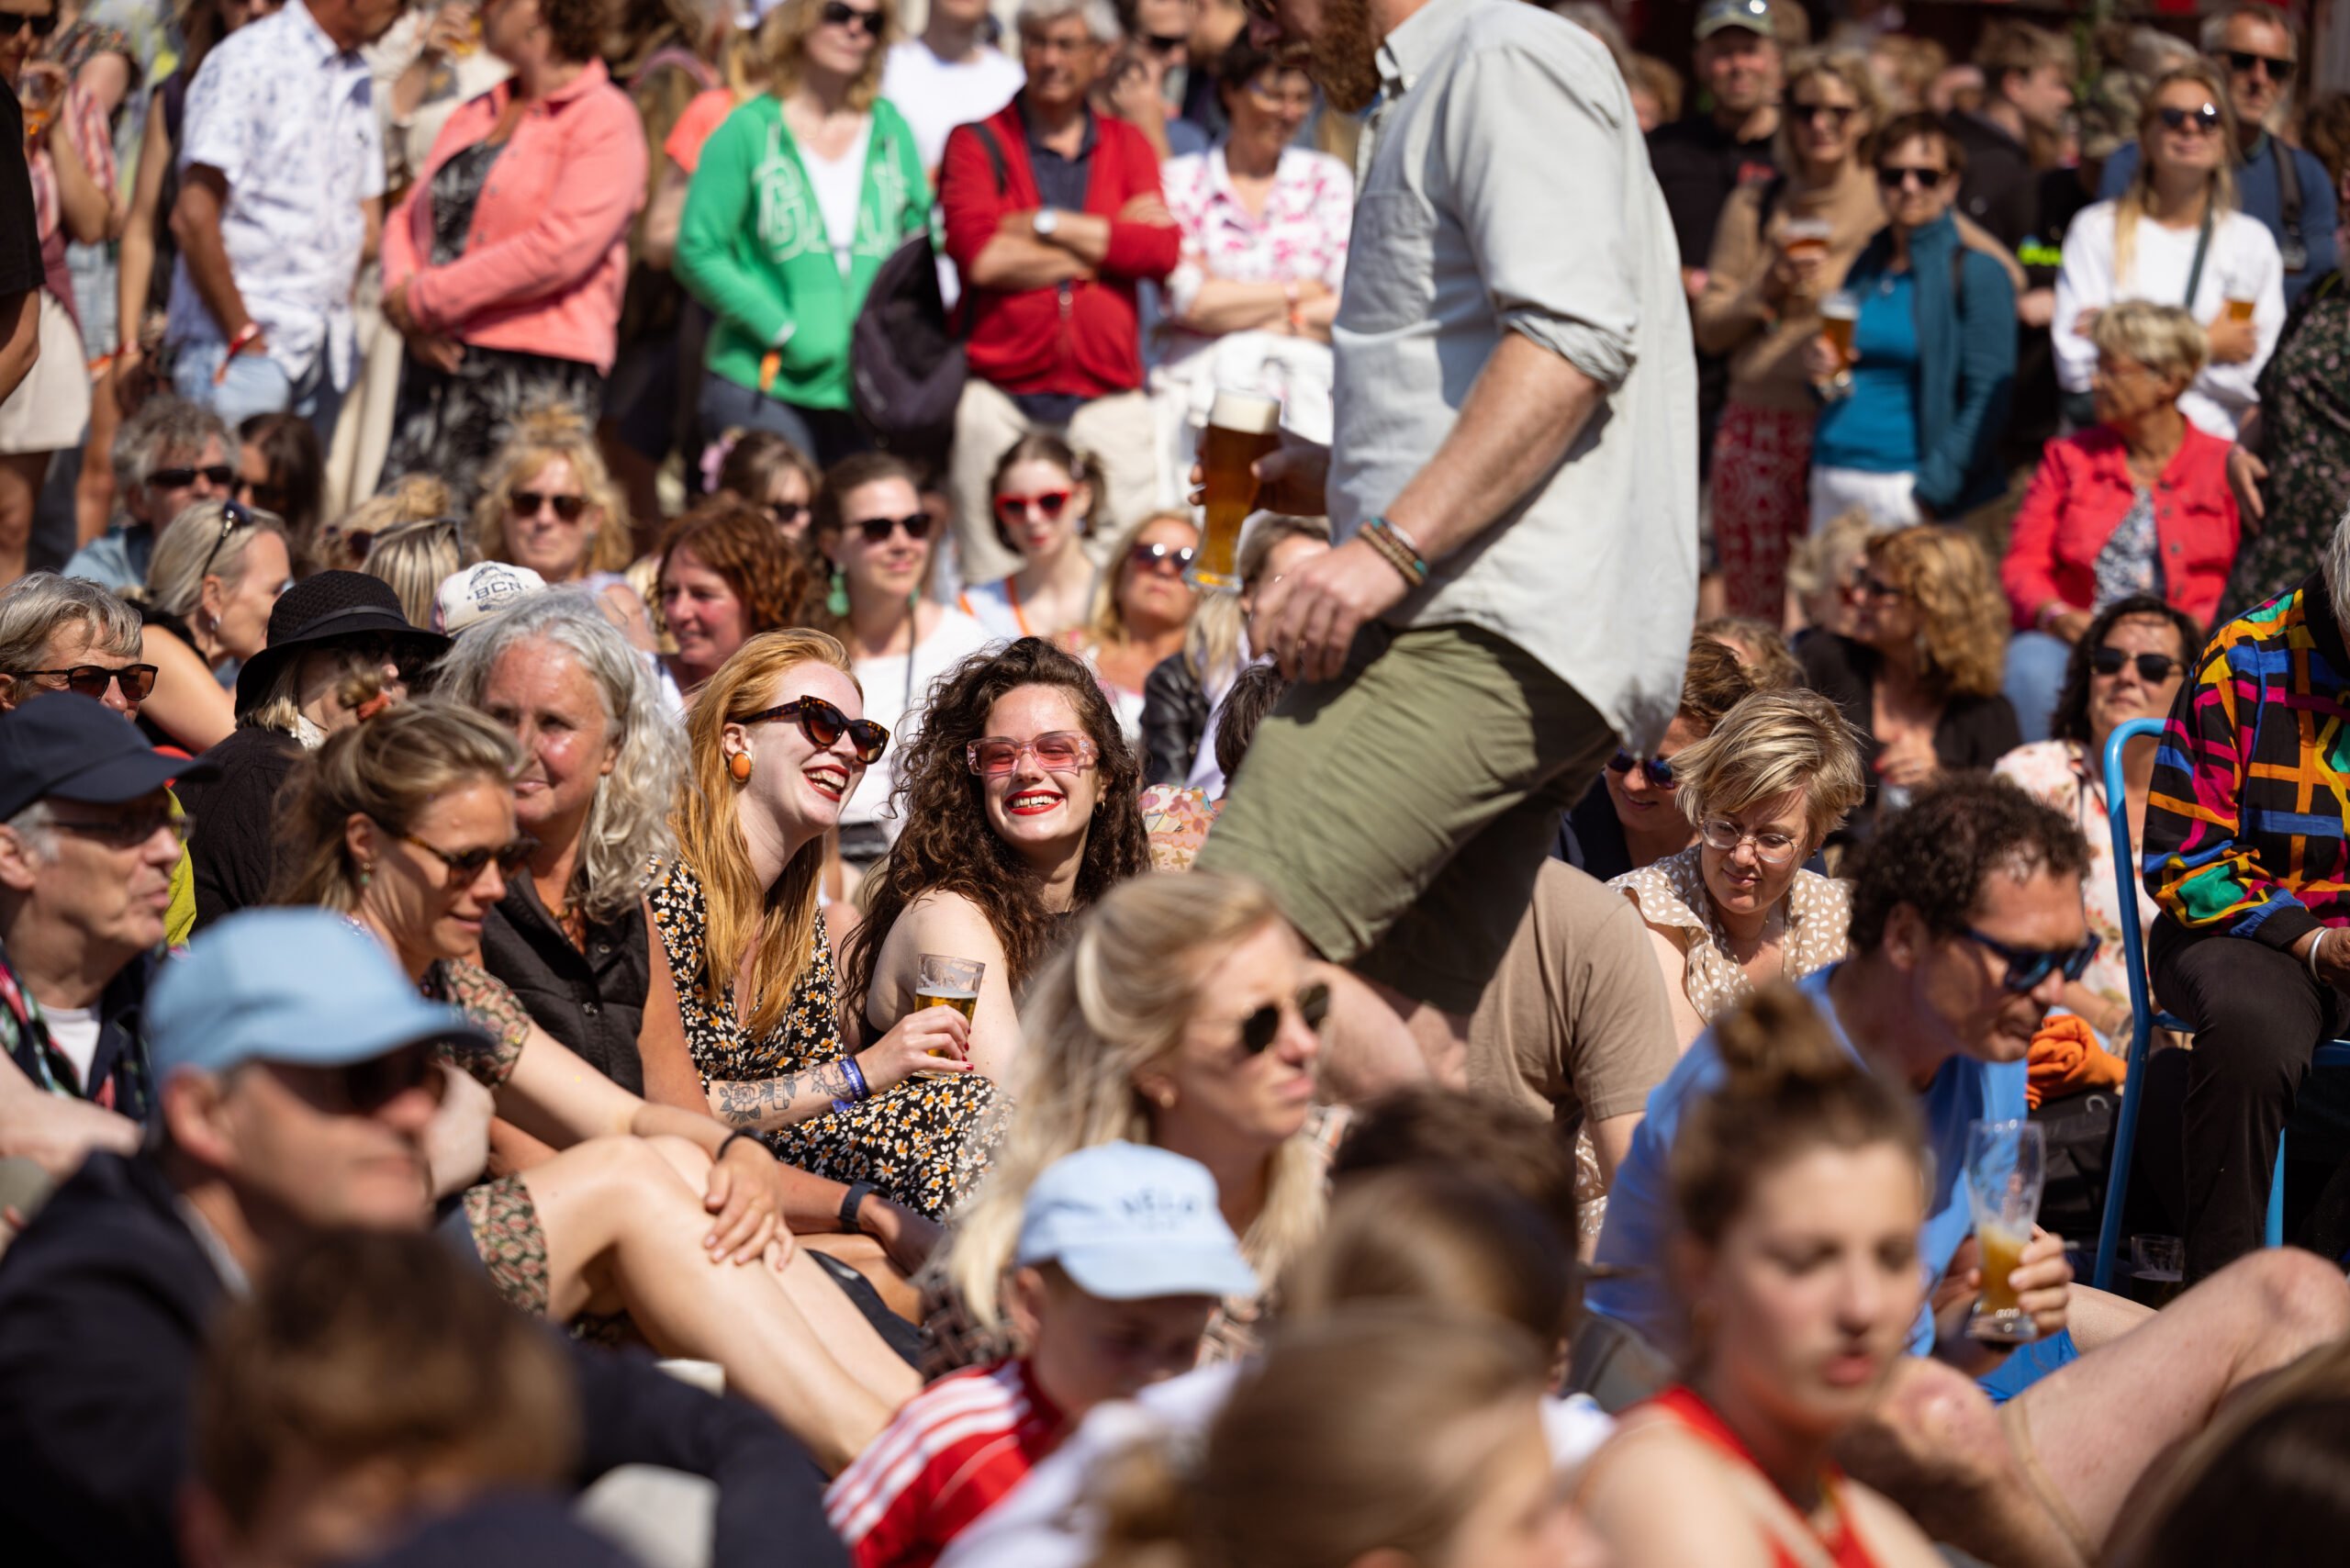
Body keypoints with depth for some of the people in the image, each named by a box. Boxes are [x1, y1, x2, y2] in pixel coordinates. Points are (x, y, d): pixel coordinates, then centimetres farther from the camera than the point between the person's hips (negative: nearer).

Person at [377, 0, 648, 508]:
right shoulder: (476, 114, 21)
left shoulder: (605, 119, -4)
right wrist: (402, 291, -4)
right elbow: (407, 217, 19)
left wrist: (428, 300, -12)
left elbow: (559, 249, -16)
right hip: (438, 359, 7)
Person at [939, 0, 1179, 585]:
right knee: (996, 590, -4)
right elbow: (979, 255, -10)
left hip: (1110, 402, 2)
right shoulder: (977, 143, 8)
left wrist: (1047, 224, -5)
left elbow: (1163, 251, -1)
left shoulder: (1127, 146, 16)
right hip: (1001, 401, -2)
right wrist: (1110, 242, -3)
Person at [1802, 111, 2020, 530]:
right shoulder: (1866, 267, 16)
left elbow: (1988, 399, -8)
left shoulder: (1976, 272, -3)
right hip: (1833, 485, 6)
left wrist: (1929, 493, -14)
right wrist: (1824, 372, 2)